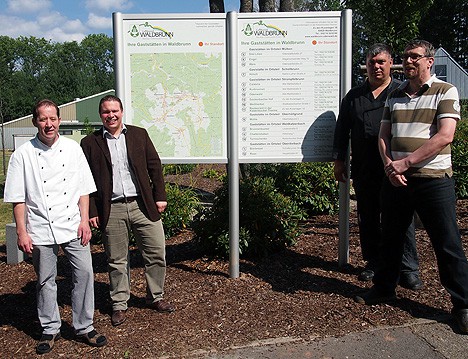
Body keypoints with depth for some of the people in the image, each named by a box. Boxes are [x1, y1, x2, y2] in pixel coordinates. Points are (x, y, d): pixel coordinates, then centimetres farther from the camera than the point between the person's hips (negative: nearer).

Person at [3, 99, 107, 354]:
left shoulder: (73, 149, 3)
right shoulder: (23, 155, -2)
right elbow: (18, 198, -1)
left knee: (84, 273, 1)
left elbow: (83, 188, 6)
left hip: (73, 227, 1)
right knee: (45, 280, 9)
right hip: (41, 230, -1)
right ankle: (50, 330, 27)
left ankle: (84, 328, 18)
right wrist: (21, 233, -4)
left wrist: (84, 221, 0)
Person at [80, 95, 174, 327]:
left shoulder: (139, 134, 9)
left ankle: (155, 297, 25)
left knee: (157, 254, 4)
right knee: (116, 261, 8)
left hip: (143, 205, 2)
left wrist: (160, 196, 3)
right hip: (111, 210, -1)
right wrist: (91, 211, -2)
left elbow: (154, 165, 9)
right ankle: (119, 305, 25)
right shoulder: (90, 143, 4)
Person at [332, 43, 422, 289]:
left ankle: (408, 269, 8)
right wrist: (339, 159, 8)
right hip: (363, 169, 3)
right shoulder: (354, 96, 13)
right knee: (368, 218, 11)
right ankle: (374, 263, 24)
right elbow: (342, 130, 14)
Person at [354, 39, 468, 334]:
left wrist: (405, 162, -18)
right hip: (395, 179, 5)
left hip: (433, 179, -5)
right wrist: (389, 165, -9)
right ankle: (384, 289, 33)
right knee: (391, 238, 15)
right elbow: (384, 135, 10)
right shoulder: (395, 96, 13)